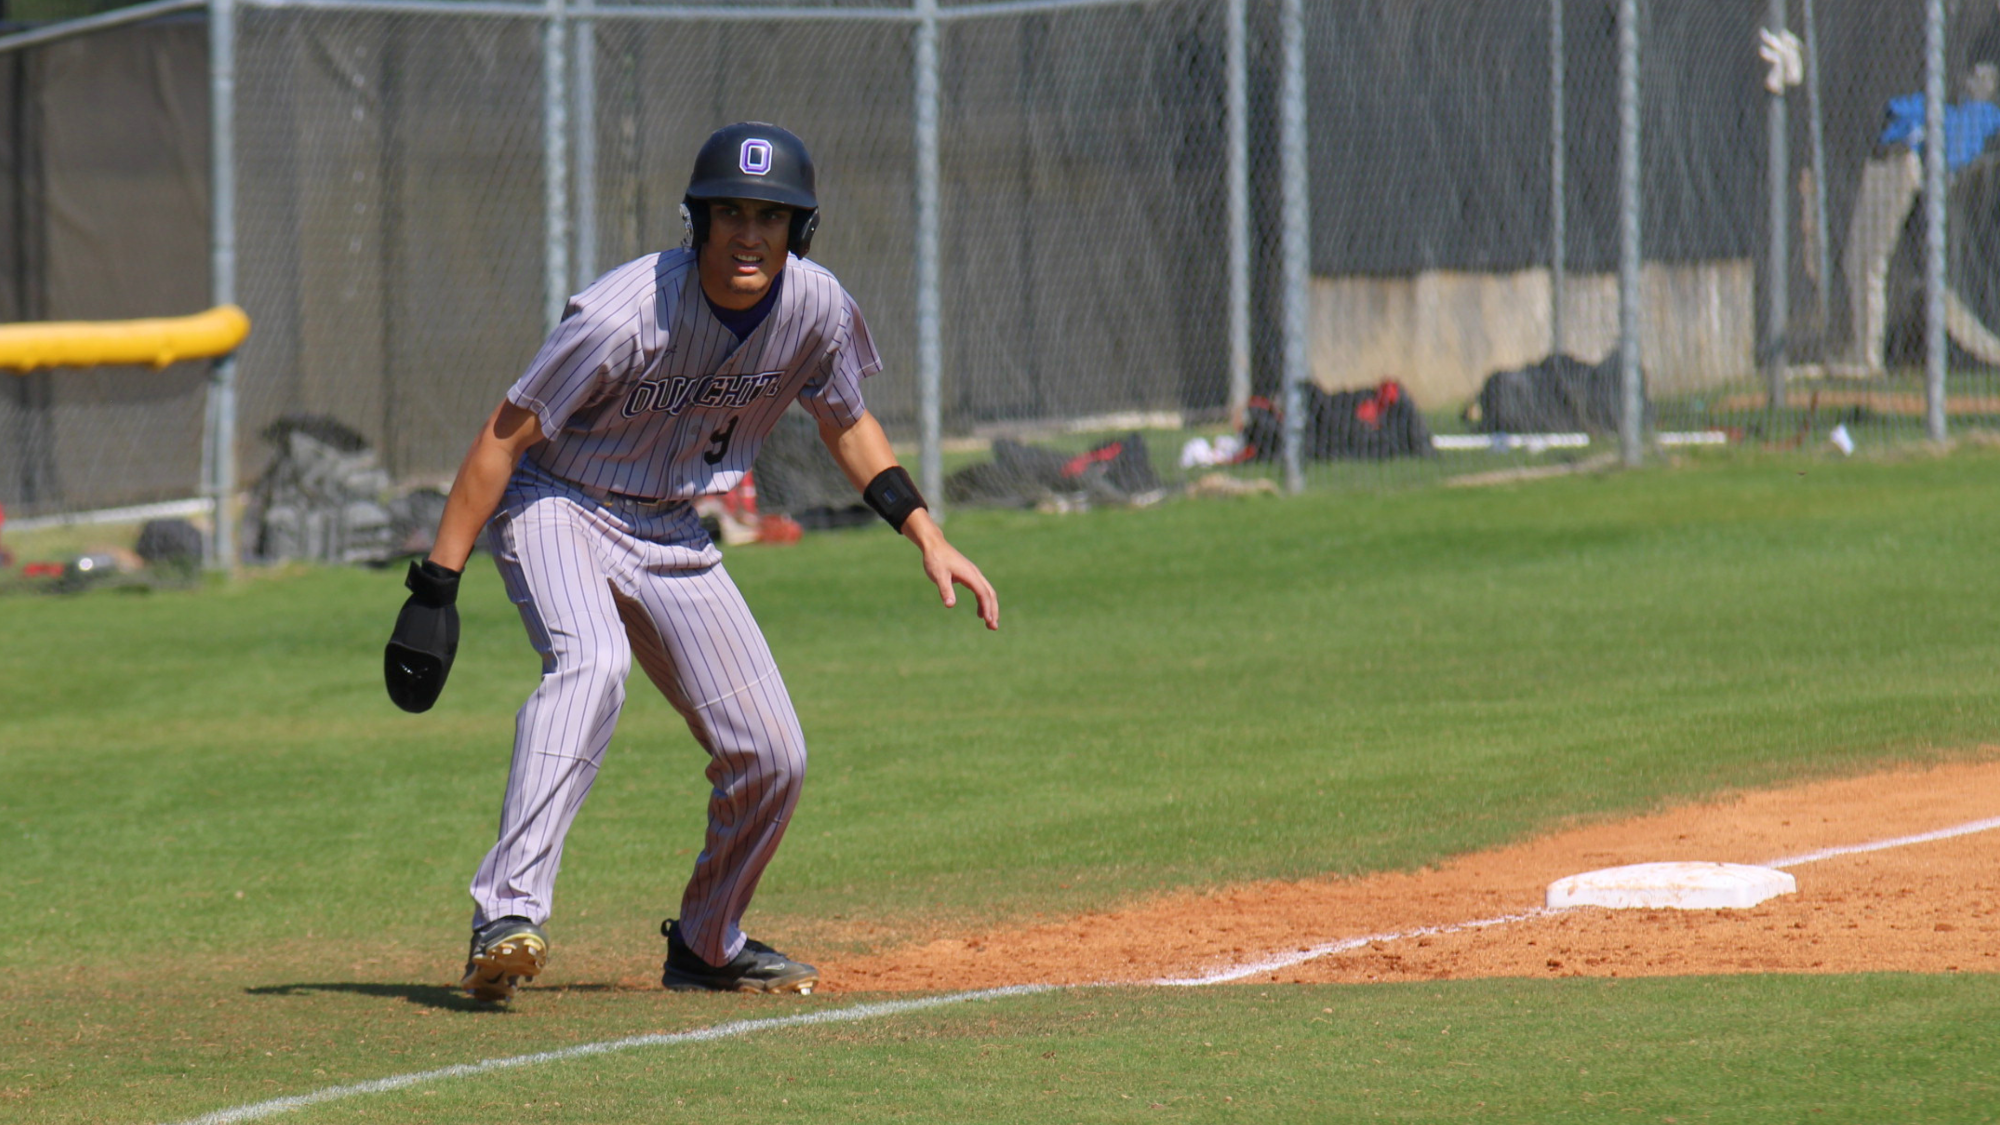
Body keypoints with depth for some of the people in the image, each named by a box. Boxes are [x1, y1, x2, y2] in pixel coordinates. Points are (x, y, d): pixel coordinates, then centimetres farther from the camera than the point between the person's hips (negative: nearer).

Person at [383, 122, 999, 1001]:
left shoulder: (814, 308, -11)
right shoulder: (624, 316, -28)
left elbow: (845, 423, 10)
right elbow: (504, 438, -21)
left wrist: (927, 536, 1)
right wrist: (434, 590, -23)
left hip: (669, 533, 6)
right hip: (557, 504, -6)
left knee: (771, 756, 0)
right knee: (591, 662, -36)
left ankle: (707, 946, 25)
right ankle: (506, 917, -43)